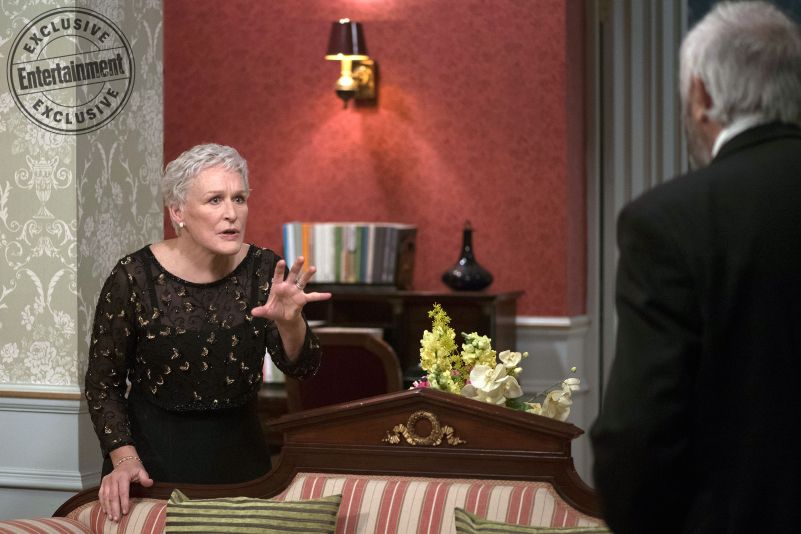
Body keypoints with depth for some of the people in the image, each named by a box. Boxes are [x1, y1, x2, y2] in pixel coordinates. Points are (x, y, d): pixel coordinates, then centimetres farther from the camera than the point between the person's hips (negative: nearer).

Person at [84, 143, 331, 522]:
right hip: (153, 453, -3)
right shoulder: (134, 277, -15)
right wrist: (124, 458, -19)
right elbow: (103, 382, -7)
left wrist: (290, 321, -33)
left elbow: (301, 367, -13)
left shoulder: (263, 270, -7)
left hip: (239, 451, 3)